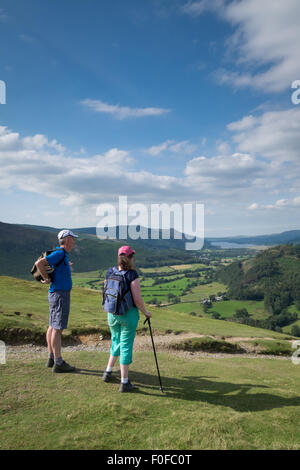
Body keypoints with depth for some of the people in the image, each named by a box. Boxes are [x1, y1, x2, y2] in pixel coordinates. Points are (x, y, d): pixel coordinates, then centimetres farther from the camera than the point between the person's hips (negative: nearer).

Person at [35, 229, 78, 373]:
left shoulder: (62, 254, 12)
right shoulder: (60, 253, -17)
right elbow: (39, 263, -27)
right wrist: (47, 279, -16)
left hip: (56, 294, 10)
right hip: (60, 295, -10)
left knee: (53, 326, 14)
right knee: (58, 328, -5)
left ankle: (52, 358, 23)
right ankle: (58, 363, 1)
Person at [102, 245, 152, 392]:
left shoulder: (109, 272, -2)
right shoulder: (132, 275, -18)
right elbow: (137, 299, -19)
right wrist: (145, 312, -4)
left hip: (112, 313, 5)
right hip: (129, 314, -5)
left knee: (116, 342, 25)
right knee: (126, 346, 5)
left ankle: (108, 372, 32)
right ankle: (124, 382, 15)